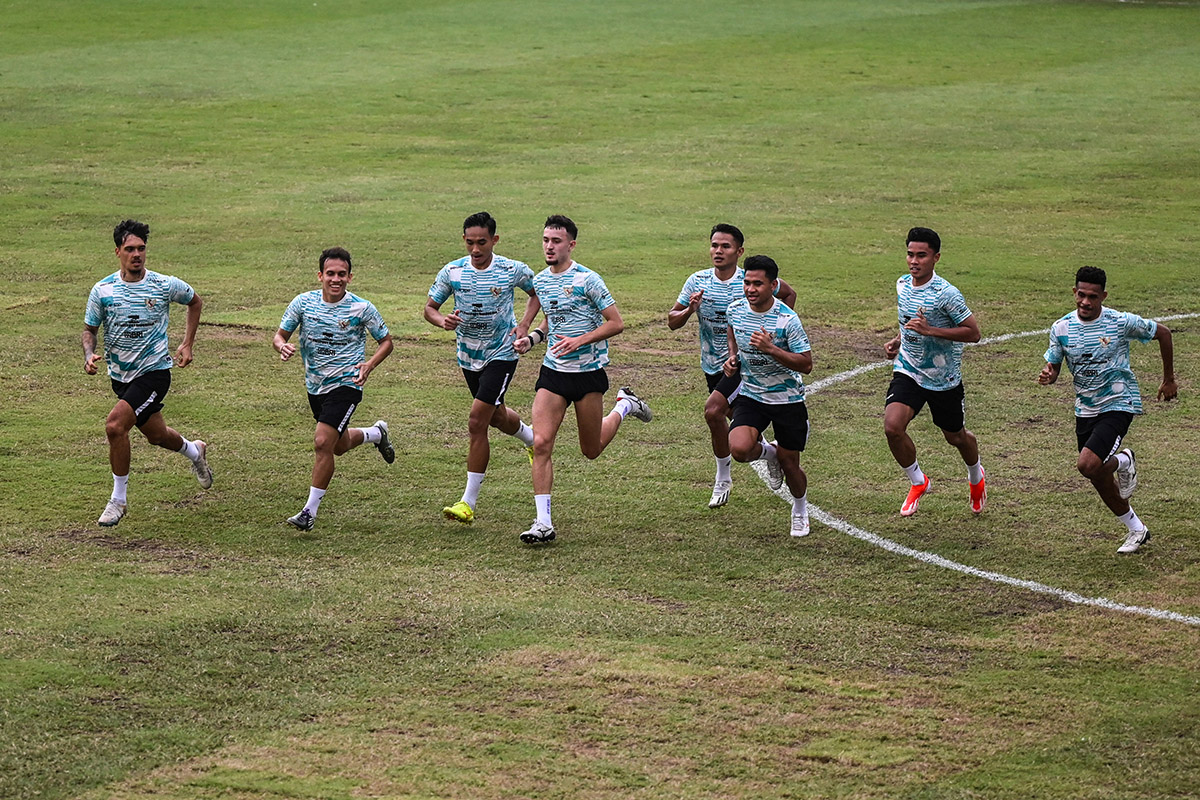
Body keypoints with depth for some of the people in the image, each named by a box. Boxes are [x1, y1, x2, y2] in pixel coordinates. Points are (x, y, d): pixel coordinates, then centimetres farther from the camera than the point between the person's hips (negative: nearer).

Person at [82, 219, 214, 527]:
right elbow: (90, 329, 5)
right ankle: (193, 451, 55)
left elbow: (195, 302, 11)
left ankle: (119, 498, -8)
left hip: (154, 371, -4)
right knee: (156, 435, 19)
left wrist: (187, 345, 6)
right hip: (120, 375, 4)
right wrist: (89, 356, -16)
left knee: (115, 424, -23)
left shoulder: (165, 285, -9)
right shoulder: (102, 290, -6)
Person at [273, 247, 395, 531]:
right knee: (339, 445, 21)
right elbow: (280, 335, 2)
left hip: (346, 384, -5)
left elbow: (386, 341, 1)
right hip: (315, 386, 5)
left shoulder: (361, 308, -12)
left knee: (323, 442, -19)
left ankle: (311, 510, -8)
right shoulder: (303, 302, -6)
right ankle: (376, 433, 55)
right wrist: (282, 346, -22)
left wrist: (370, 364, -18)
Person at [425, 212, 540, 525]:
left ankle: (469, 502, -10)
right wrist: (442, 320, -22)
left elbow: (537, 293, 6)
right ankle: (533, 440, 58)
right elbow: (429, 307, 1)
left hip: (502, 355, -5)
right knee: (497, 417, 23)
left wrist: (523, 326, -7)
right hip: (468, 356, 5)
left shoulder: (513, 270, -13)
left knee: (477, 421, -15)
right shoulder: (452, 272, -8)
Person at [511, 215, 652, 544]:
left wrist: (579, 341, -21)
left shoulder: (587, 280, -13)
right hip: (553, 371, 4)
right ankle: (543, 523, -10)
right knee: (541, 443, -12)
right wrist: (532, 338, 4)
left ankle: (625, 406, 39)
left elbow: (616, 323, -11)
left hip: (589, 371, -4)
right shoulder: (540, 281, 7)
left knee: (591, 450, 9)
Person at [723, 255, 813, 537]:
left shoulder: (787, 319, -20)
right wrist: (733, 356, 3)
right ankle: (768, 452, 13)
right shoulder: (735, 310, -5)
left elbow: (806, 364, -20)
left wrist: (769, 349, -31)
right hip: (750, 395, 3)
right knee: (739, 448, -24)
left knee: (789, 464, 6)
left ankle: (800, 508, 39)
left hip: (788, 399, -3)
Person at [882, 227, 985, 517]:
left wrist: (929, 330, -28)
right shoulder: (902, 285, 0)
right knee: (892, 426, -19)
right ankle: (918, 482, 5)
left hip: (944, 380, -4)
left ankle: (976, 477, 48)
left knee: (956, 437, 14)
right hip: (908, 371, 4)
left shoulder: (946, 294, -21)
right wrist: (898, 341, 3)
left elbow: (973, 332, -20)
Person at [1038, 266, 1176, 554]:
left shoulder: (1121, 322, -15)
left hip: (1118, 404, -5)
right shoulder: (1062, 328, -6)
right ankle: (1136, 530, 31)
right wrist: (1047, 376, -23)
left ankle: (1123, 461, 10)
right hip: (1085, 408, 5)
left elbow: (1162, 333, 0)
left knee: (1088, 465, -23)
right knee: (1099, 478, 9)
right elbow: (1053, 366, 4)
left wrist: (1169, 379, 6)